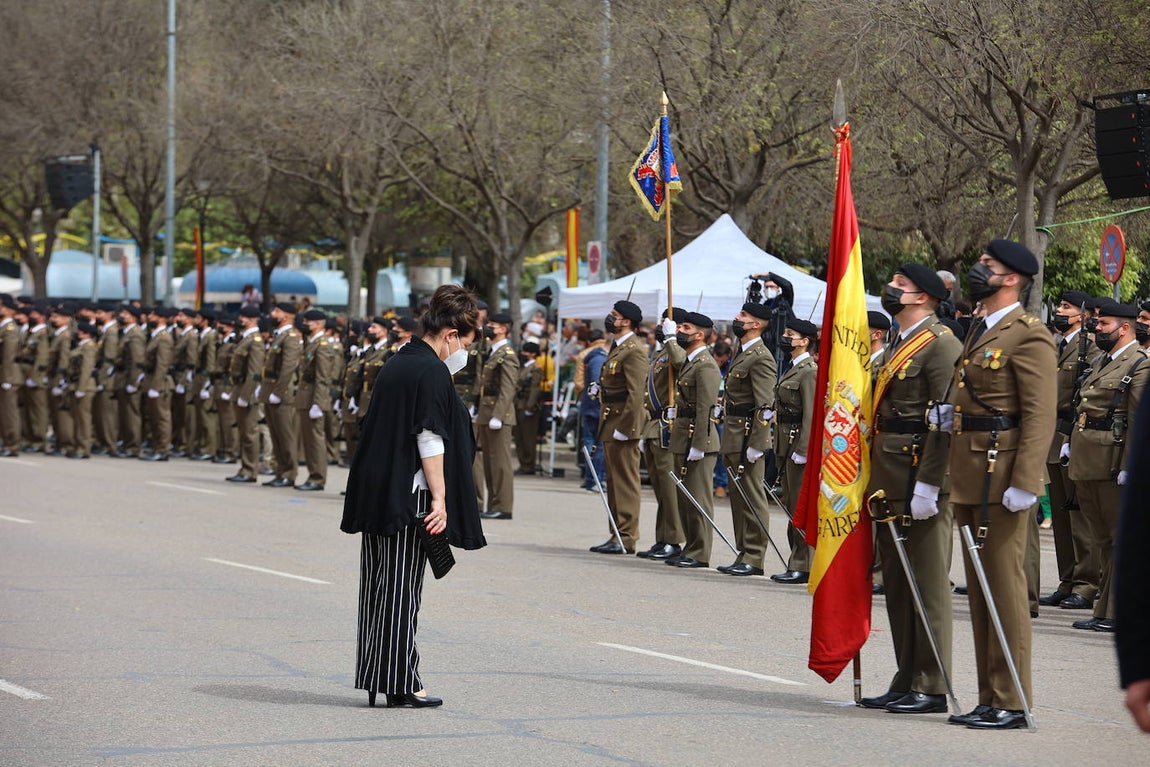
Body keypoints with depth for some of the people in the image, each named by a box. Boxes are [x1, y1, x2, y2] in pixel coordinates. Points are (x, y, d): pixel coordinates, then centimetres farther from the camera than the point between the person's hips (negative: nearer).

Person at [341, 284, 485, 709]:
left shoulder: (397, 363, 14)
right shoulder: (432, 371, -12)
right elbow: (430, 439, -17)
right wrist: (440, 498, -17)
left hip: (376, 492, 9)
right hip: (409, 494, -9)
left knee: (379, 586, 10)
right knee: (402, 589, -4)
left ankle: (377, 680, 13)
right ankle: (400, 685, -1)